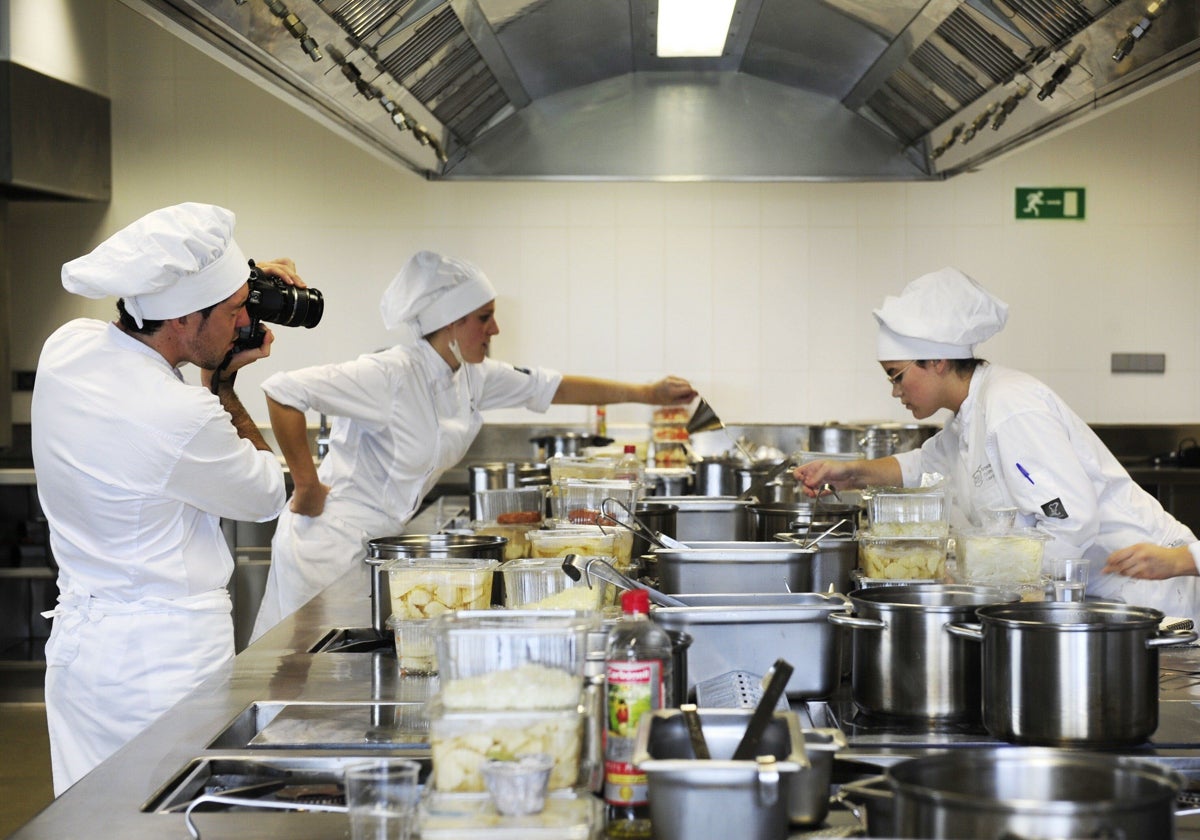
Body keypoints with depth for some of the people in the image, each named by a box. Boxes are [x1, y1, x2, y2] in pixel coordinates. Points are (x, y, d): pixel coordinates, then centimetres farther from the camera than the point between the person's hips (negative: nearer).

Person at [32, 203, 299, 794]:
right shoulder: (184, 418, -25)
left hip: (77, 636, 8)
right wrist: (222, 383, -1)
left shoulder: (66, 347, -3)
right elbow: (266, 496, -5)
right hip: (172, 651, -8)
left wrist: (232, 282, 10)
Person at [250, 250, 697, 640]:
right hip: (333, 543, -8)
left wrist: (647, 394, 16)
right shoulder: (391, 376, -23)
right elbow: (283, 391, -27)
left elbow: (550, 387, 14)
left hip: (381, 544, 8)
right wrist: (308, 487, -20)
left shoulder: (472, 377, 3)